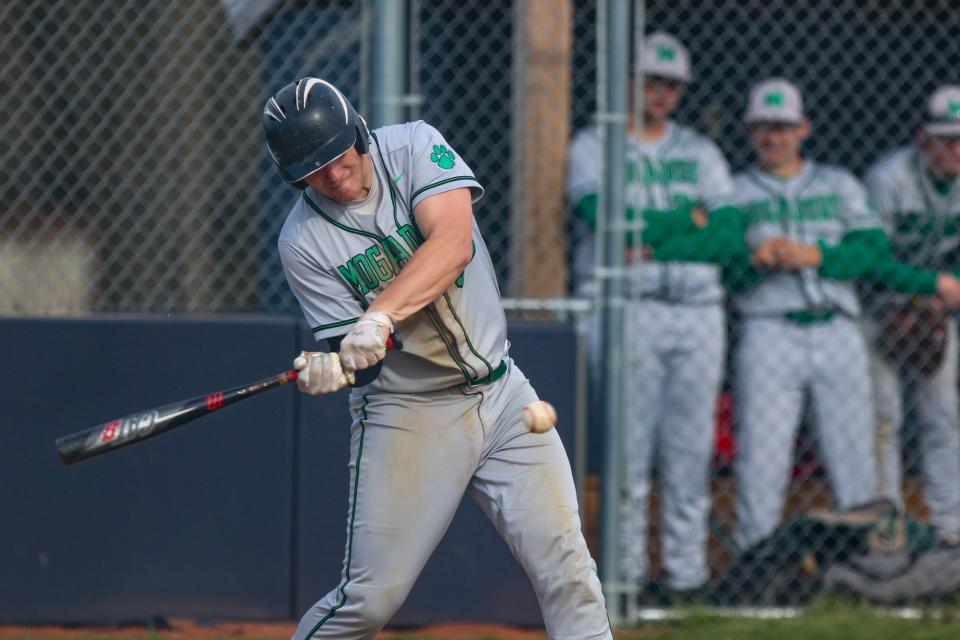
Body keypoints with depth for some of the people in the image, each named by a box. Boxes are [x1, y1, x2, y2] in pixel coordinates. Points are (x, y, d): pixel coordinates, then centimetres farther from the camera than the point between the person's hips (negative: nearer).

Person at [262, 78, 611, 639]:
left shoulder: (413, 147, -5)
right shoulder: (303, 242, -8)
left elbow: (453, 243, -22)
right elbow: (357, 361, -10)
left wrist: (380, 317, -34)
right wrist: (327, 370, -34)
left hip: (502, 396, 2)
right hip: (406, 414, -2)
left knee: (565, 563, -6)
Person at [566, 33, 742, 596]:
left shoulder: (700, 153, 17)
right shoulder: (593, 147, 7)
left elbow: (730, 236, 3)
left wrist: (653, 242, -9)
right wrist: (689, 220, -7)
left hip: (698, 310, 4)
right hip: (626, 309, -4)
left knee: (692, 444, 1)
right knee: (627, 443, -7)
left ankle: (687, 568, 5)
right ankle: (625, 569, -4)